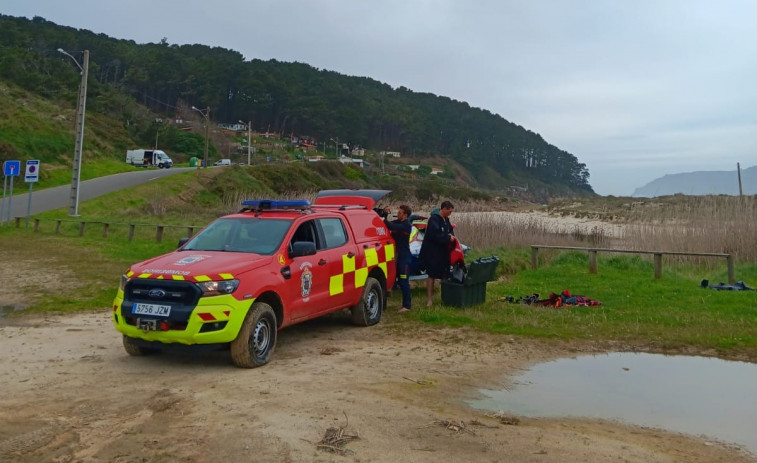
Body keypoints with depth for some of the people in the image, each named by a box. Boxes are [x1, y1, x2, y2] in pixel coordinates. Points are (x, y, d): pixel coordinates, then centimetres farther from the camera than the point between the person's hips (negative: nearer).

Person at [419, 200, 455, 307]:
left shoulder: (446, 219, 10)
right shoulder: (434, 219, -18)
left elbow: (450, 230, 22)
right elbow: (435, 235, -25)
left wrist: (451, 235, -2)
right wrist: (448, 238, -16)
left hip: (443, 251, 9)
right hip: (433, 252, -9)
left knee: (444, 274, 13)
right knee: (432, 275, -4)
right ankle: (429, 299, 2)